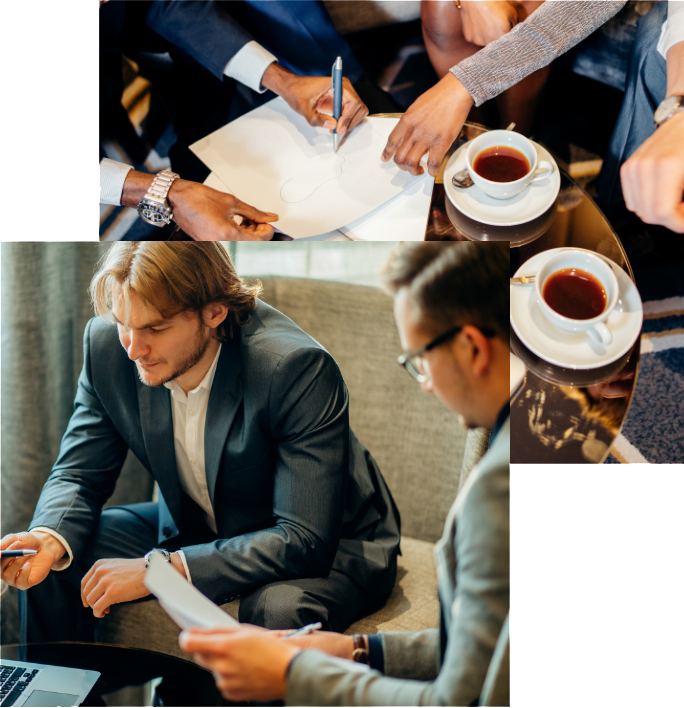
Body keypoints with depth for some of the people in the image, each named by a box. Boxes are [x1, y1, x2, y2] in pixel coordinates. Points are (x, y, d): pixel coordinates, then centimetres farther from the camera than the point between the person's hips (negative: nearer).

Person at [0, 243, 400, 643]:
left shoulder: (298, 368, -32)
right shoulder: (108, 345, -15)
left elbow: (306, 540, -33)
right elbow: (79, 474, -4)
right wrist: (49, 539, -28)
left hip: (330, 546, -5)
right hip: (192, 530, 5)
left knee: (280, 609, -38)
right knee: (50, 563, -9)